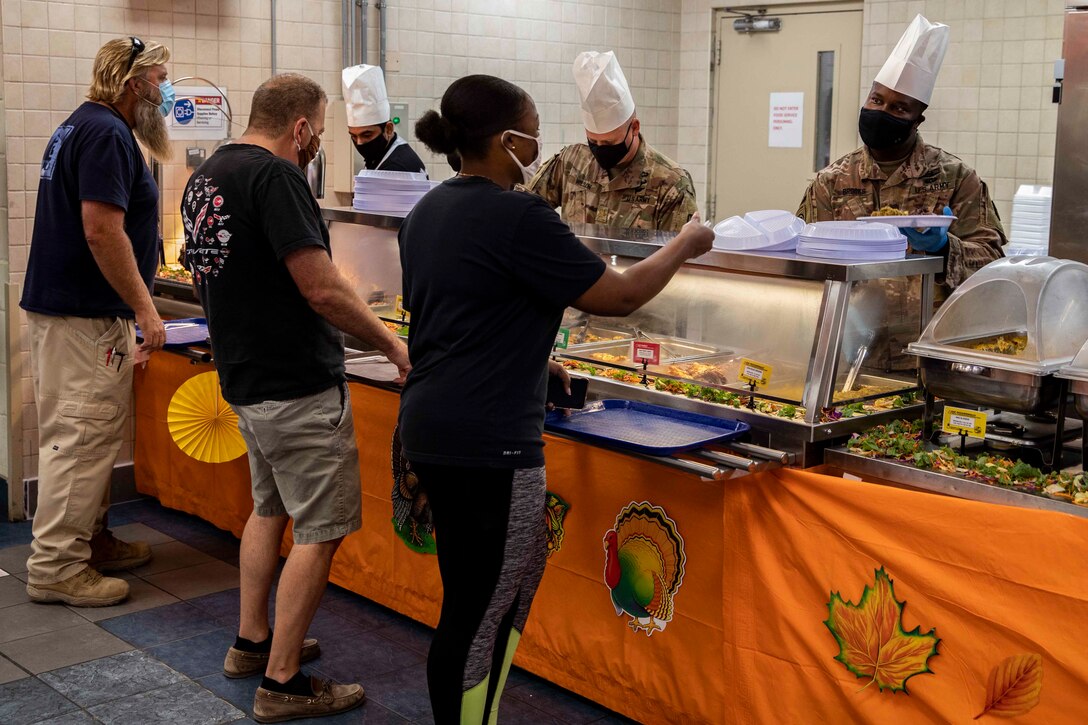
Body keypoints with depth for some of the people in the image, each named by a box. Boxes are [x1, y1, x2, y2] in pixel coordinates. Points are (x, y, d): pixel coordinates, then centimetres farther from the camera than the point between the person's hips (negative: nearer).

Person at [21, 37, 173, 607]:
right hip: (85, 318, -11)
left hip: (65, 306, 11)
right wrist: (144, 309, -19)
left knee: (91, 433, 16)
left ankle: (90, 539, 26)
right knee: (80, 437, -6)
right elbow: (102, 231, -23)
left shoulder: (84, 126, 18)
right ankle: (56, 568, -1)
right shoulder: (106, 134, -15)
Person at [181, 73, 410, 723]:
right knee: (320, 531, -2)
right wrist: (394, 345, -12)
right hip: (298, 386, -10)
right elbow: (322, 289, -23)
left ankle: (253, 642, 34)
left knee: (269, 507, 24)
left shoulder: (205, 176, 11)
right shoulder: (275, 176, -18)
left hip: (243, 376, 10)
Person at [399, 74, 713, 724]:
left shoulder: (430, 211, 11)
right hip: (487, 443, -9)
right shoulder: (518, 219, -17)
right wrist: (684, 246, 5)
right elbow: (619, 295, -11)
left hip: (431, 428, 9)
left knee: (477, 600, 20)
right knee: (483, 614, 3)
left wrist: (530, 360, 28)